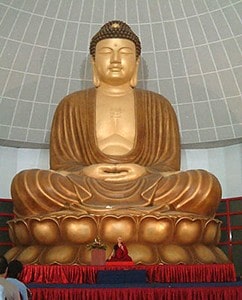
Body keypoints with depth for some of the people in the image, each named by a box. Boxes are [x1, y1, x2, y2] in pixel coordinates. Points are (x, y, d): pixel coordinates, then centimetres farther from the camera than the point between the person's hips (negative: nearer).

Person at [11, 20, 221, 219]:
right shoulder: (71, 105, 16)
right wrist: (84, 172, -15)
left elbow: (170, 165, 8)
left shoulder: (159, 106, 17)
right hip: (84, 191, 0)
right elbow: (59, 164, 8)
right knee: (25, 183, -28)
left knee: (207, 186, -27)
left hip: (146, 191, 1)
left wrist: (144, 172, -15)